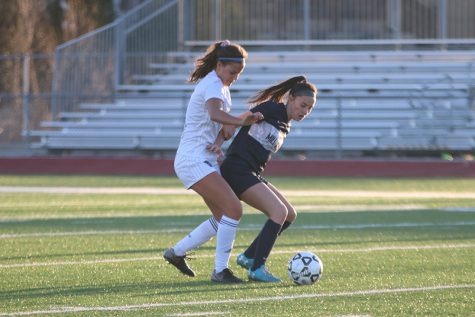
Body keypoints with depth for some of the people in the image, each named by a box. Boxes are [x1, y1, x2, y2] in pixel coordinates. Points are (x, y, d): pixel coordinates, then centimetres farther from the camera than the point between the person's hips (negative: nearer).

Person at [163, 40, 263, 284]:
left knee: (222, 218, 12)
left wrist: (223, 131, 6)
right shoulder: (213, 84, -16)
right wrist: (241, 122, -53)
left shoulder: (220, 85, 16)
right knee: (233, 209, -20)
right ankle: (220, 270, -14)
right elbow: (215, 113, -37)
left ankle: (176, 252, 25)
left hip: (204, 160, 10)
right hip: (194, 160, -10)